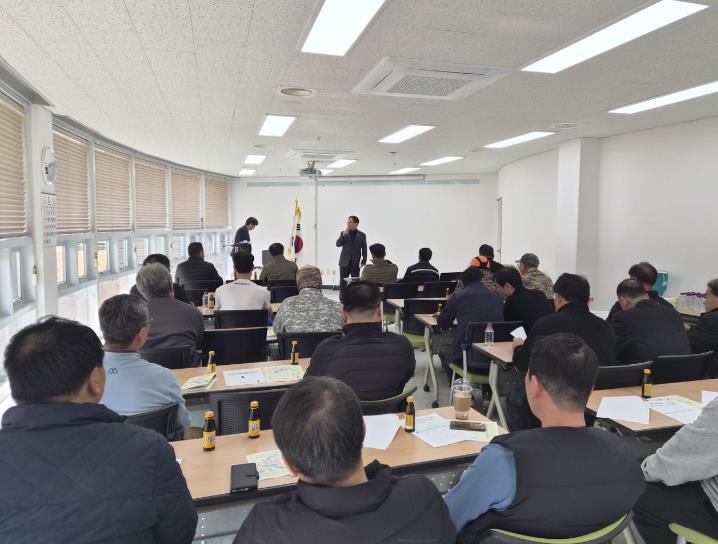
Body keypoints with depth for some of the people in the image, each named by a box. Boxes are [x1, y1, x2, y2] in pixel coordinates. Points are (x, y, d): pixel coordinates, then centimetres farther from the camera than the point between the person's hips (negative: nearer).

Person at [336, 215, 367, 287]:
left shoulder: (362, 235, 3)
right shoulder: (343, 233, 6)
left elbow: (364, 250, 5)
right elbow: (338, 244, -5)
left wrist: (363, 262, -2)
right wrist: (343, 235, -18)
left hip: (355, 263, -1)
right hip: (344, 262, 1)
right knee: (343, 283, 3)